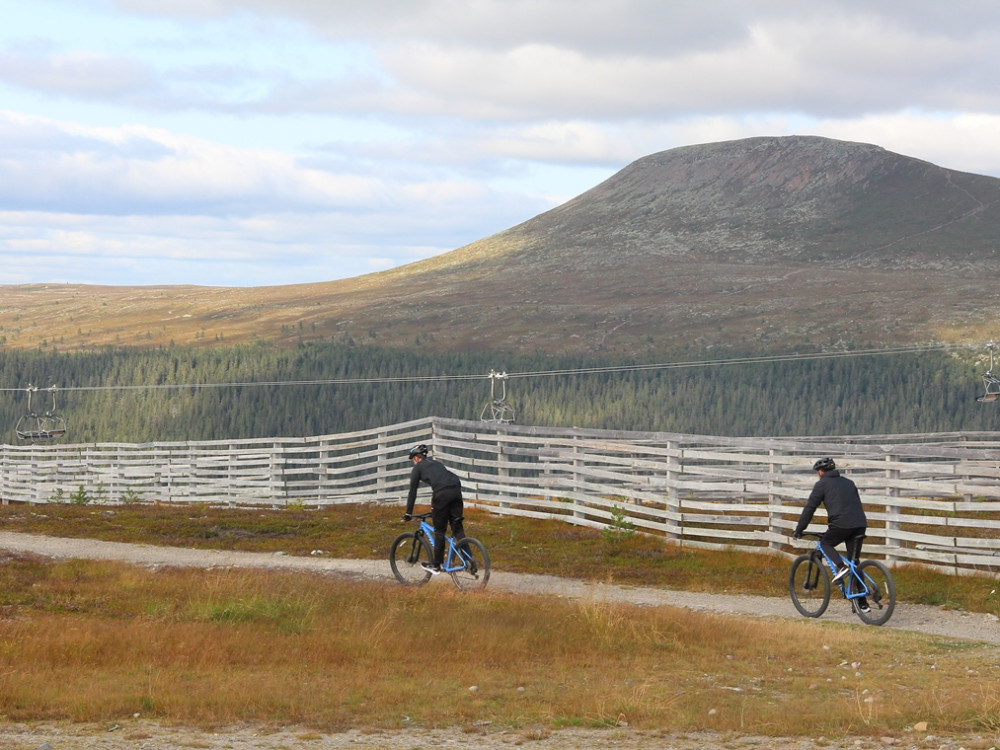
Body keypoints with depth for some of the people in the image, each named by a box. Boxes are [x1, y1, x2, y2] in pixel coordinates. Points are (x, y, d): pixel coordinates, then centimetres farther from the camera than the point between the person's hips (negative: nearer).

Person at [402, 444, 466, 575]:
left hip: (442, 493, -6)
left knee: (439, 531, 5)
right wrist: (435, 507, 50)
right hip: (456, 489, 6)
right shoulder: (436, 462, 34)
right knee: (457, 527, 11)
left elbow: (413, 491, 14)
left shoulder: (418, 467, 15)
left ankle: (436, 565, 12)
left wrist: (408, 513, 21)